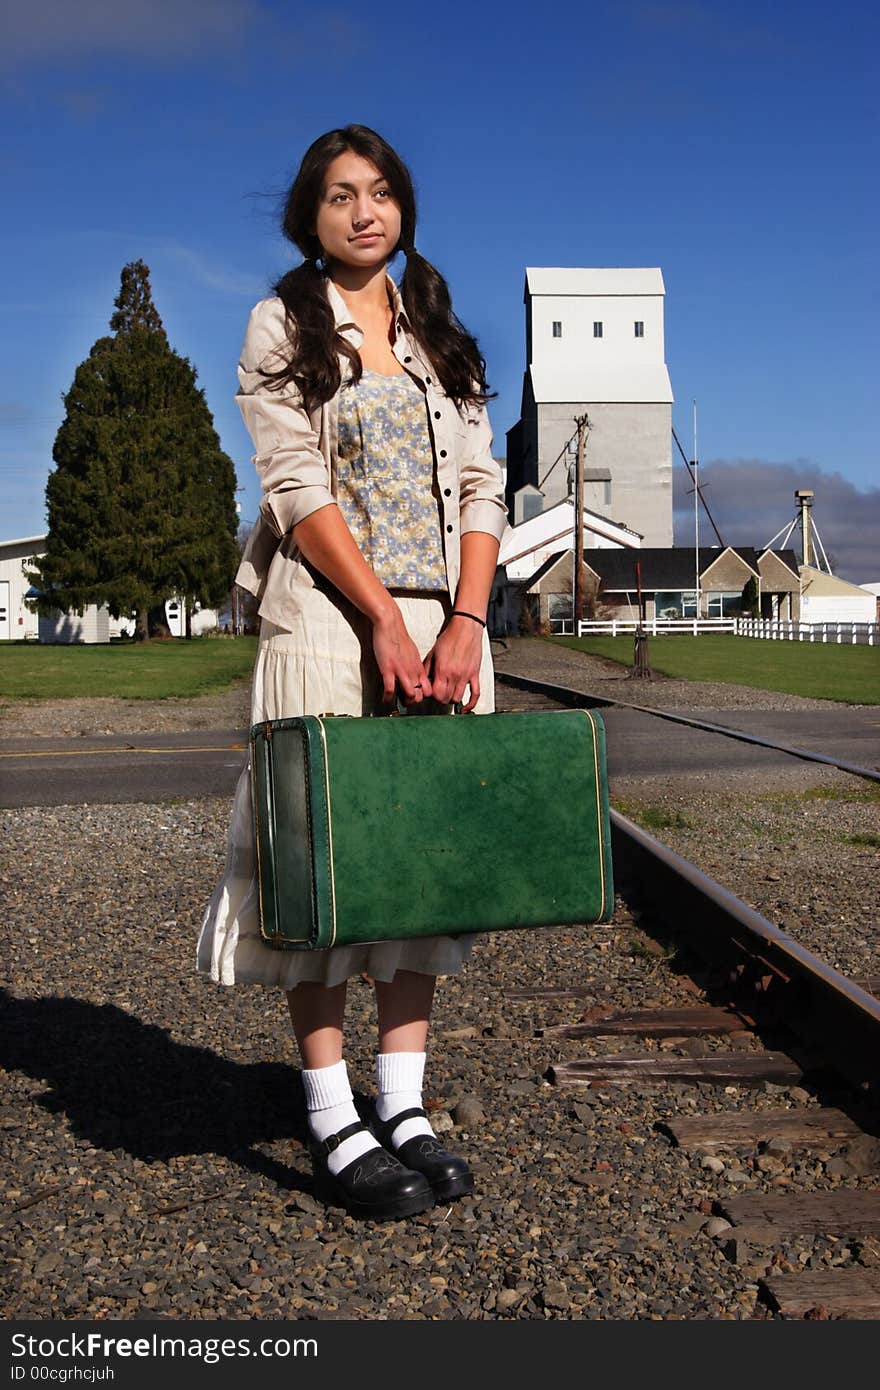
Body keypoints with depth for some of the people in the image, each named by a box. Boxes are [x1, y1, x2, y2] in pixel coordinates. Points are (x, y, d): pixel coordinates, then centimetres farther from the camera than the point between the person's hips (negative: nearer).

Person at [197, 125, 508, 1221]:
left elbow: (481, 489, 8)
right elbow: (297, 490, -6)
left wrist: (465, 623, -6)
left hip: (442, 625, 4)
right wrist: (386, 619, -15)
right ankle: (334, 1125, 3)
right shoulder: (282, 327, 5)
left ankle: (403, 1107, 11)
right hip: (325, 623, -4)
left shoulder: (439, 335, 17)